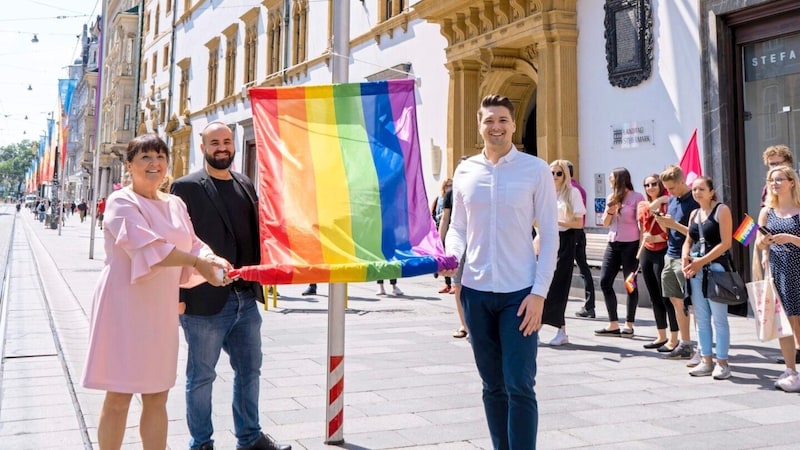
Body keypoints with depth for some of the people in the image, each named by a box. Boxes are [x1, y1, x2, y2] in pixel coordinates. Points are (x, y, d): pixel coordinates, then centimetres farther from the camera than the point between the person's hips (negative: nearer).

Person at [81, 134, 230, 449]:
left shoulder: (175, 205, 13)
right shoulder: (122, 202, -8)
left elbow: (192, 244, 10)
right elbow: (147, 246, -22)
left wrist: (212, 260, -11)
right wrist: (196, 262, -22)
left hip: (161, 308, 6)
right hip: (125, 306, -6)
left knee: (157, 397, 11)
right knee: (119, 397, 1)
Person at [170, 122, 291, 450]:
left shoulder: (245, 185, 12)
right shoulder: (186, 187, -6)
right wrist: (179, 296, -14)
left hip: (247, 299, 6)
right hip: (206, 301, -6)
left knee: (249, 370, 16)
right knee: (201, 376, 7)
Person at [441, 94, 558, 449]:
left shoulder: (535, 170, -2)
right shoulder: (465, 171, 7)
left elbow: (550, 236, -4)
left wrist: (539, 292, -11)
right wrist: (450, 254, -10)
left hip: (519, 293, -3)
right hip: (476, 292, 4)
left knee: (520, 387, -4)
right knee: (493, 386, 12)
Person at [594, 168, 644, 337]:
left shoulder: (636, 197, -6)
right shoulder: (611, 198, 12)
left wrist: (641, 246, -11)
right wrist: (610, 210, -5)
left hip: (630, 245, -6)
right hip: (613, 244, 7)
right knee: (605, 282, 2)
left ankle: (629, 325, 11)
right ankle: (613, 324, 10)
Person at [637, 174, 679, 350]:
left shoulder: (666, 204, -7)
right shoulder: (643, 206, 12)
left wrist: (656, 238, -22)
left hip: (662, 252, -7)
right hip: (646, 253, 7)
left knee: (666, 297, -4)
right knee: (654, 297, 12)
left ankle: (674, 338, 4)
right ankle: (661, 336, 21)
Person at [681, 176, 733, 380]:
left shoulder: (722, 210, -3)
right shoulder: (694, 214, 16)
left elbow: (725, 243, -10)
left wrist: (702, 261, -14)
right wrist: (685, 257, -3)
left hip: (715, 267, -6)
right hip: (695, 269, 7)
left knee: (719, 318, -4)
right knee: (701, 318, 8)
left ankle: (722, 363, 3)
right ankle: (706, 361, 15)